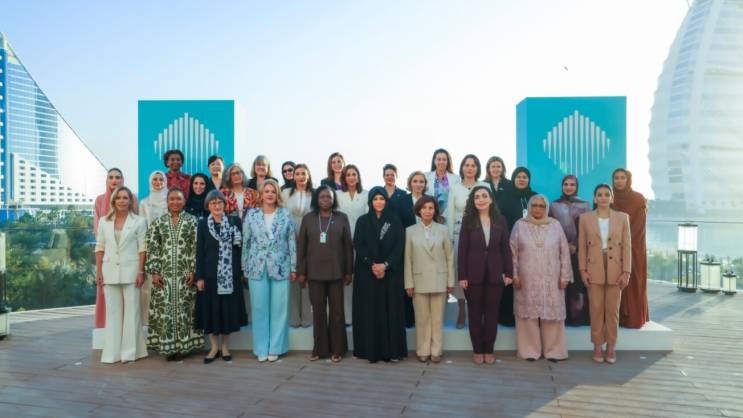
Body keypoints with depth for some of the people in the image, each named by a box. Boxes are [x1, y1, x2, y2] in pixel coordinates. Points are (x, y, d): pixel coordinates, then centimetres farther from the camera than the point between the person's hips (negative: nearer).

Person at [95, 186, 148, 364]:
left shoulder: (138, 221, 0)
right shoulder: (104, 221, 10)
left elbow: (142, 248, -3)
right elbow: (100, 248, 10)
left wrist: (141, 272, -8)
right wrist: (98, 271, 3)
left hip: (130, 270, -3)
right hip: (110, 271, 3)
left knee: (131, 310, 1)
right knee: (112, 312, 7)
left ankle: (130, 351, 8)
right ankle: (113, 351, 13)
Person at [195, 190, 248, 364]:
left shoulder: (234, 221, 3)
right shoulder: (202, 224, 2)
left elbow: (241, 245, 6)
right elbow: (199, 251, 0)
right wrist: (199, 277, -5)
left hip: (230, 272, 0)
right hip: (210, 273, 0)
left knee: (228, 308, 6)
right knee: (210, 309, 4)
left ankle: (225, 346, 19)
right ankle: (214, 346, 17)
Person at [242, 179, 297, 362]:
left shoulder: (285, 215, 2)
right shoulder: (251, 215, 3)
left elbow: (292, 242, 3)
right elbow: (246, 242, 5)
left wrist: (293, 268, 0)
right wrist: (244, 267, 4)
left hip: (280, 267, 0)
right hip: (257, 267, 0)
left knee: (279, 308, 4)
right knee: (259, 308, 5)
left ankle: (275, 348, 15)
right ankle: (261, 348, 16)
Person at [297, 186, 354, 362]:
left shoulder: (342, 218, 3)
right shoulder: (308, 218, 5)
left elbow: (348, 245, 3)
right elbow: (301, 245, 5)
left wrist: (349, 271, 0)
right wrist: (301, 271, 1)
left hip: (336, 272, -1)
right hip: (314, 272, 1)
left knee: (336, 310, 4)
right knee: (318, 311, 7)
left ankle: (336, 349, 14)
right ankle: (319, 348, 16)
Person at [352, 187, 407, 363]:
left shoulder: (395, 221, 6)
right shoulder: (362, 221, 5)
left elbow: (399, 246, -1)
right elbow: (358, 246, -3)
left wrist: (385, 265, -14)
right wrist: (372, 265, -15)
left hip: (391, 273, 0)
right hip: (366, 273, 0)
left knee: (390, 310, 0)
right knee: (369, 310, 0)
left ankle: (392, 350, 5)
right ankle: (370, 350, 6)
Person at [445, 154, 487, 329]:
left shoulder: (485, 187, 4)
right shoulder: (454, 187, 7)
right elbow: (450, 214, 6)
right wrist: (450, 238, 1)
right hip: (459, 234, 1)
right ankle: (461, 311, 11)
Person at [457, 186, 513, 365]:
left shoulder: (500, 220, 4)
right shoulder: (468, 220, -1)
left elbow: (506, 248, 5)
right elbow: (462, 249, -4)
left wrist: (508, 273, -1)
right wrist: (461, 276, -9)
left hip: (495, 274, 2)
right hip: (473, 274, -1)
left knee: (492, 313, 7)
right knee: (475, 313, 6)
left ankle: (489, 350, 18)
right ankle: (477, 350, 17)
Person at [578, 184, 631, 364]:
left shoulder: (622, 217, 3)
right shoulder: (585, 218, 2)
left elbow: (627, 246, 2)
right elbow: (582, 246, 3)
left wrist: (626, 272, -4)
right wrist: (583, 270, -4)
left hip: (615, 270, 1)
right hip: (594, 270, 0)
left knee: (613, 310, 6)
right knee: (596, 309, 4)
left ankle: (611, 346, 18)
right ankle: (597, 346, 15)